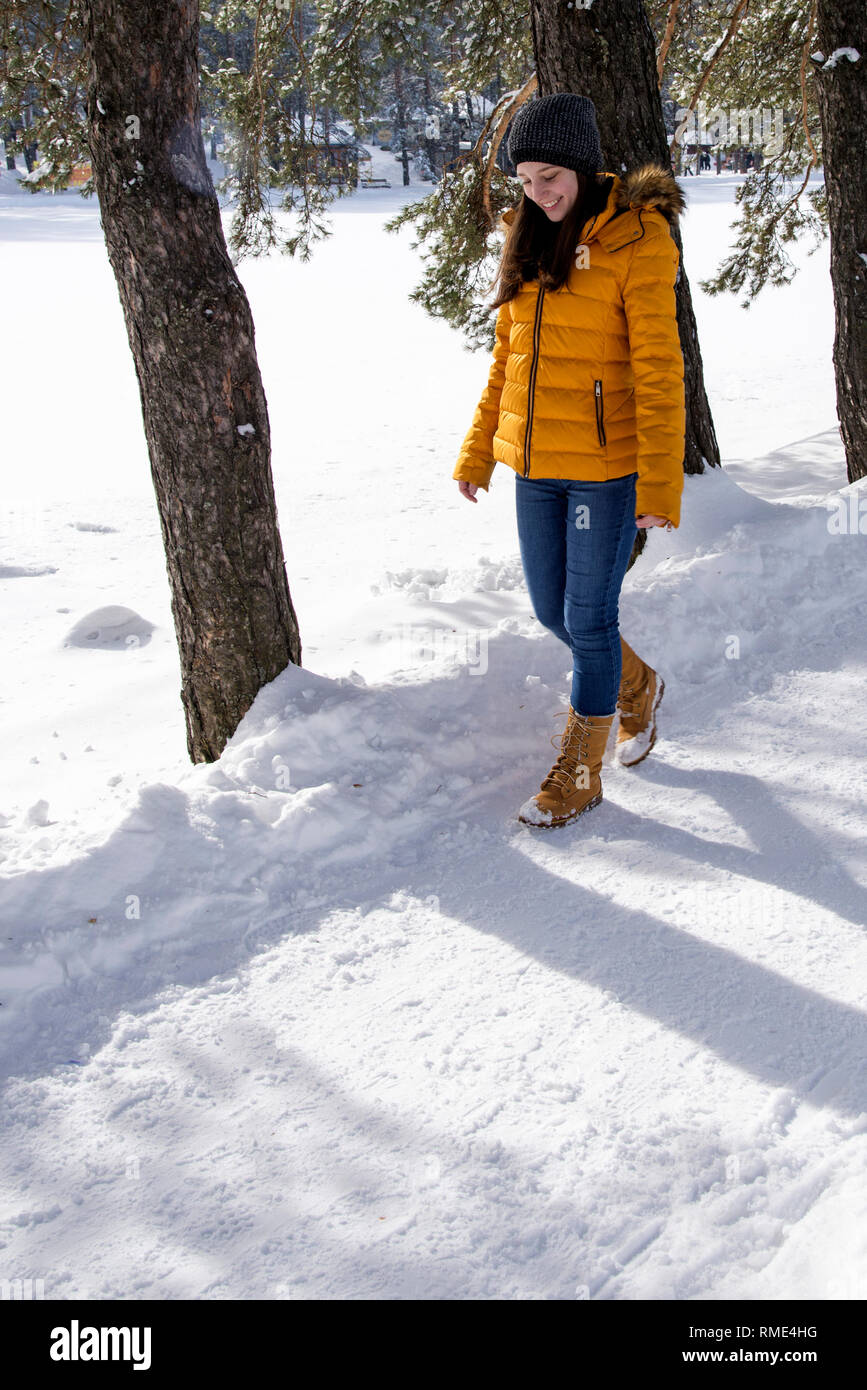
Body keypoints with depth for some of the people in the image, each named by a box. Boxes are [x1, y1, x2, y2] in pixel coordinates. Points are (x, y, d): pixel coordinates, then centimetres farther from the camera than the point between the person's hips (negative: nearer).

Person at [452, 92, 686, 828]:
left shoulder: (635, 238, -11)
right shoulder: (531, 238, 8)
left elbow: (658, 369, -14)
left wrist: (660, 486, -18)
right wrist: (477, 454, 15)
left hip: (607, 465, -7)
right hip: (536, 463, 7)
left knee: (588, 618, 2)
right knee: (551, 610, 15)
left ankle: (579, 775, 19)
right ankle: (637, 687, 43)